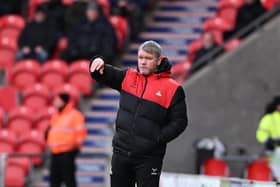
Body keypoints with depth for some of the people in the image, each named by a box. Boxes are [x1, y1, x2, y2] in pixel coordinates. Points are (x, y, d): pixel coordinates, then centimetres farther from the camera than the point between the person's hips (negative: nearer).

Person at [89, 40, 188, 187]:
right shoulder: (128, 77, 8)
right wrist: (98, 64, -20)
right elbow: (104, 76, 3)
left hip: (149, 157, -5)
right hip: (121, 152, 5)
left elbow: (179, 122, -4)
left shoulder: (172, 89, -5)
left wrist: (158, 139, -15)